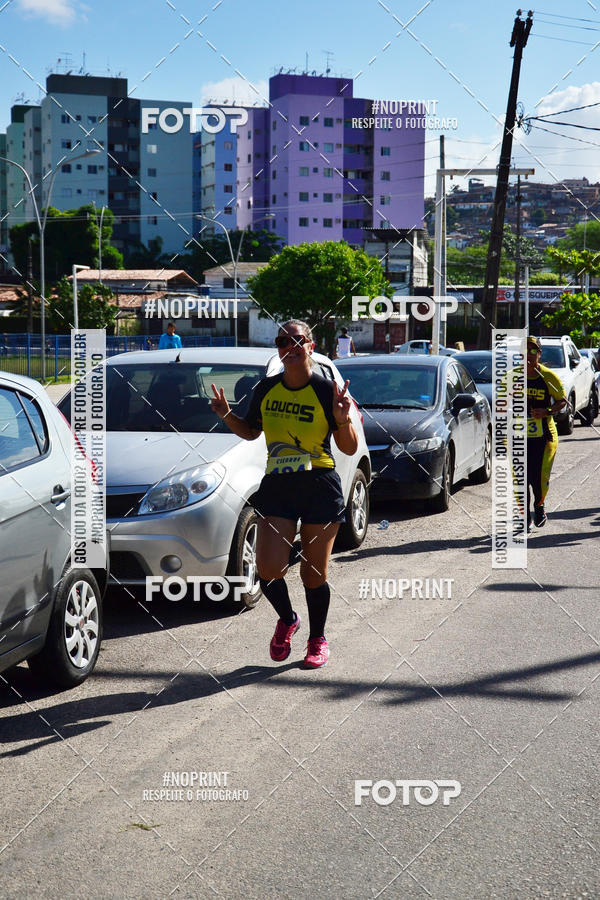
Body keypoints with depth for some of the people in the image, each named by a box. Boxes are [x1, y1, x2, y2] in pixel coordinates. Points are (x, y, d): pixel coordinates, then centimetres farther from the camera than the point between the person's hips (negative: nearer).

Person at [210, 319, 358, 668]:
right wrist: (227, 415, 3)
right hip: (276, 486, 3)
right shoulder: (266, 389, 6)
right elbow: (251, 431, 21)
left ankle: (318, 639, 27)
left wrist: (343, 419, -22)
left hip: (321, 487, -3)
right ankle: (287, 619, 23)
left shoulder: (326, 391, -6)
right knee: (268, 568, -8)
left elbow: (350, 449, -4)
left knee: (314, 573, 4)